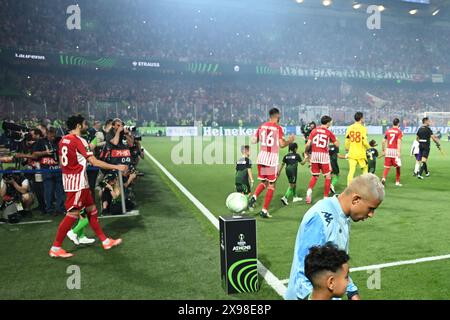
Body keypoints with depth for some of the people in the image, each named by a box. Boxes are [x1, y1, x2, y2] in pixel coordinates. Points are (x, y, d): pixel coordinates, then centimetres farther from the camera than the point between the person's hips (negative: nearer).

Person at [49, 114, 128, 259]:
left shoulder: (64, 139, 10)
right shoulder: (79, 140, -16)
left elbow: (61, 162, 18)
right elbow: (95, 162, -20)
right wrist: (117, 167, -16)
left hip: (69, 178, 10)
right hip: (78, 181, -10)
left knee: (91, 210, 13)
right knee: (73, 214, -2)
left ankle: (105, 241, 21)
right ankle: (55, 248, 8)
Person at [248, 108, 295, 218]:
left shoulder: (262, 126, 7)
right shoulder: (278, 128, -7)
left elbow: (254, 141, 9)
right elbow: (281, 144, -10)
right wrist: (290, 140, 9)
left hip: (261, 156, 5)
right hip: (272, 158, -5)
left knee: (263, 182, 21)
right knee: (271, 185, 5)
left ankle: (254, 197, -4)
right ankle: (264, 210, 5)